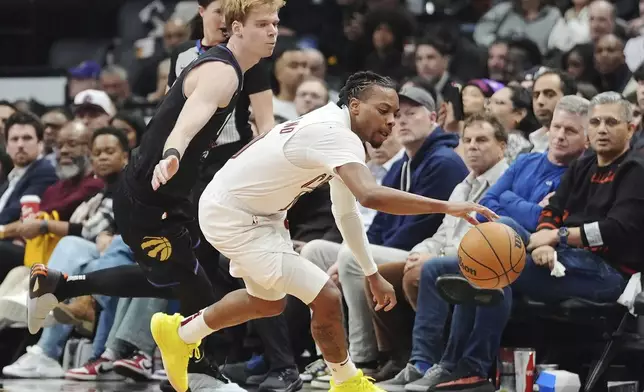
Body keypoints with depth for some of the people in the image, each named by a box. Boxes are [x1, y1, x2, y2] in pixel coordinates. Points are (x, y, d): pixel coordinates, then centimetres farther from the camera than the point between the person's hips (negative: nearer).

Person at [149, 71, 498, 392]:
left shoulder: (338, 133, 3)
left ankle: (180, 334, 47)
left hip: (259, 214, 11)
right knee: (326, 297, -14)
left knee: (269, 302, 30)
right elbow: (369, 195, -46)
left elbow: (346, 211, 15)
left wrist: (373, 274, 16)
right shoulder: (335, 134, -28)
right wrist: (446, 207, -48)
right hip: (231, 217, -11)